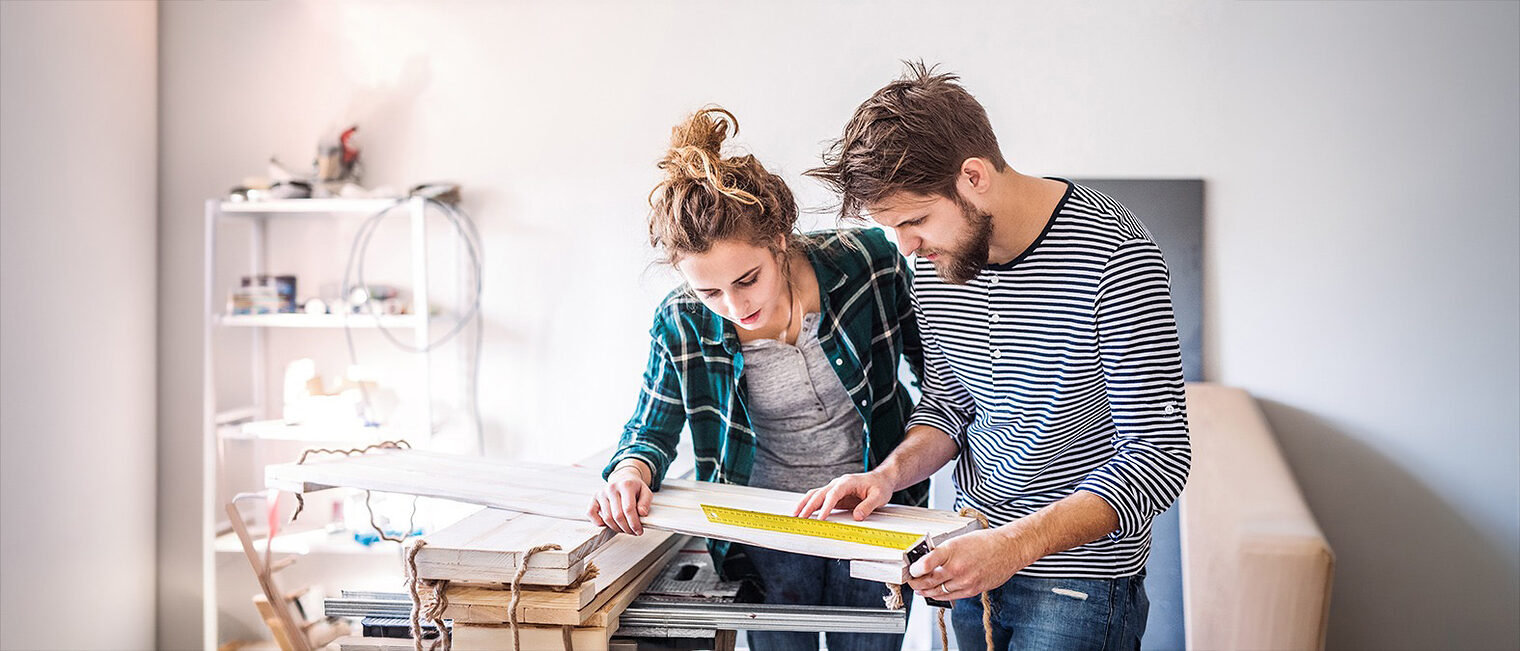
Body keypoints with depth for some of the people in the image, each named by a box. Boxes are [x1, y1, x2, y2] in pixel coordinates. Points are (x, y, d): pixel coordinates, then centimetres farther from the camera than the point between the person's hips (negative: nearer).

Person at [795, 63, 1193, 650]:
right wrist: (892, 472, -10)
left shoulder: (1112, 256, -22)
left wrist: (1015, 544, -31)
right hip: (972, 557, 6)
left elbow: (1158, 457, -22)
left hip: (1080, 575, -5)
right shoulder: (934, 265, -2)